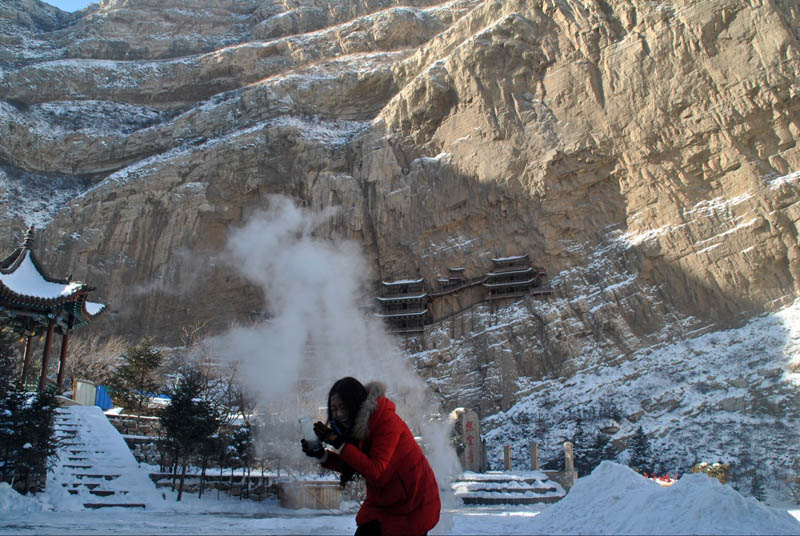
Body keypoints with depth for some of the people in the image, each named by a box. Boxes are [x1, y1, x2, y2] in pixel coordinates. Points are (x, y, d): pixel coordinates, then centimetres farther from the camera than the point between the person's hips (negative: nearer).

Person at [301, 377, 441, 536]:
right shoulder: (356, 425, -1)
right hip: (381, 502, 7)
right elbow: (351, 465, 5)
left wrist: (340, 444, -33)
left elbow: (375, 471, -31)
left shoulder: (387, 422, -25)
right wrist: (321, 454, -10)